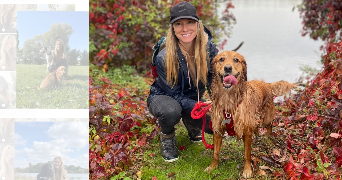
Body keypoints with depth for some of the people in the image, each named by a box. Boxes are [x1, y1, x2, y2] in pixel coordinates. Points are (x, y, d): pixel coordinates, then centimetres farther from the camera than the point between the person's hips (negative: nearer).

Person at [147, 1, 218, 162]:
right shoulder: (164, 58, -29)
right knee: (170, 111, -40)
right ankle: (166, 137, -3)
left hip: (193, 99, 4)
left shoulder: (209, 49, -18)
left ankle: (191, 125, 15)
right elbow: (174, 95, -22)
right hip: (164, 97, -4)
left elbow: (214, 82, -8)